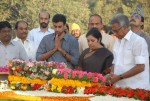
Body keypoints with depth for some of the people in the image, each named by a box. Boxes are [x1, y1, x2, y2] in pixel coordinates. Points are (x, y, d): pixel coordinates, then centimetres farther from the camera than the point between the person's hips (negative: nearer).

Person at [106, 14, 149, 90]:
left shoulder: (138, 41, -9)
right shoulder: (117, 42, 14)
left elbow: (140, 67, -15)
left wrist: (119, 77, -15)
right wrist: (112, 75, -3)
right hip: (119, 87, 6)